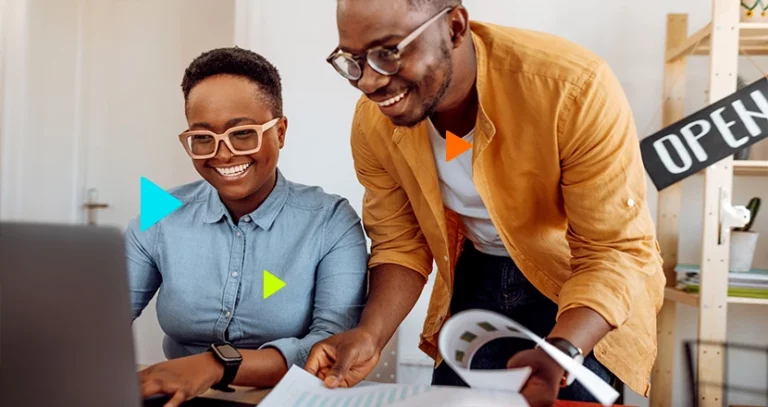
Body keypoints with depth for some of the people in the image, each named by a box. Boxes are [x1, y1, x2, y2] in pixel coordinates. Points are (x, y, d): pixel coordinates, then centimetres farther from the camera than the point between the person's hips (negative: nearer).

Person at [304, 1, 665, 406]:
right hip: (477, 278, 4)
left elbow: (616, 251, -27)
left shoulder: (574, 87, -32)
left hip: (593, 287, -3)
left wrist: (561, 352, -45)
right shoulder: (373, 123, -16)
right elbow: (400, 244, -4)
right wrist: (370, 334, -23)